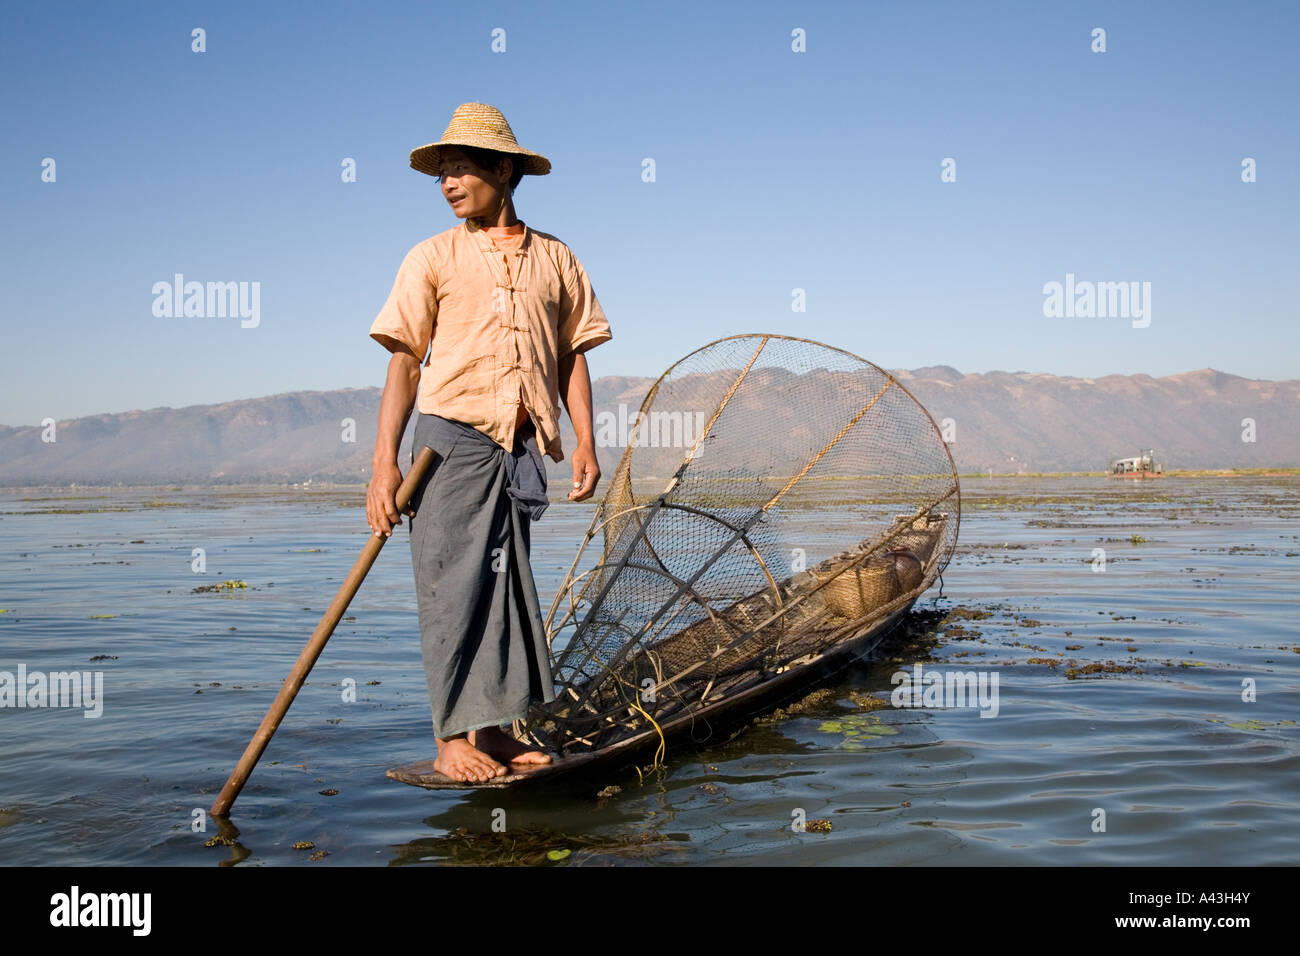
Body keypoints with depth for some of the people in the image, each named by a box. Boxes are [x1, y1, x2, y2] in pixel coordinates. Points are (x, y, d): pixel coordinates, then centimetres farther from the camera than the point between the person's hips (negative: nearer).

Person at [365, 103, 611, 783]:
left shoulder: (554, 259, 10)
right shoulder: (433, 258, 3)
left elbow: (572, 356, 13)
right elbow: (404, 362, 0)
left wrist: (585, 443, 3)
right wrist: (385, 464, -7)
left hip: (522, 447, 3)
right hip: (452, 440, -3)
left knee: (509, 586, 8)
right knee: (454, 585, -3)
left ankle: (493, 732, 17)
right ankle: (452, 738, 5)